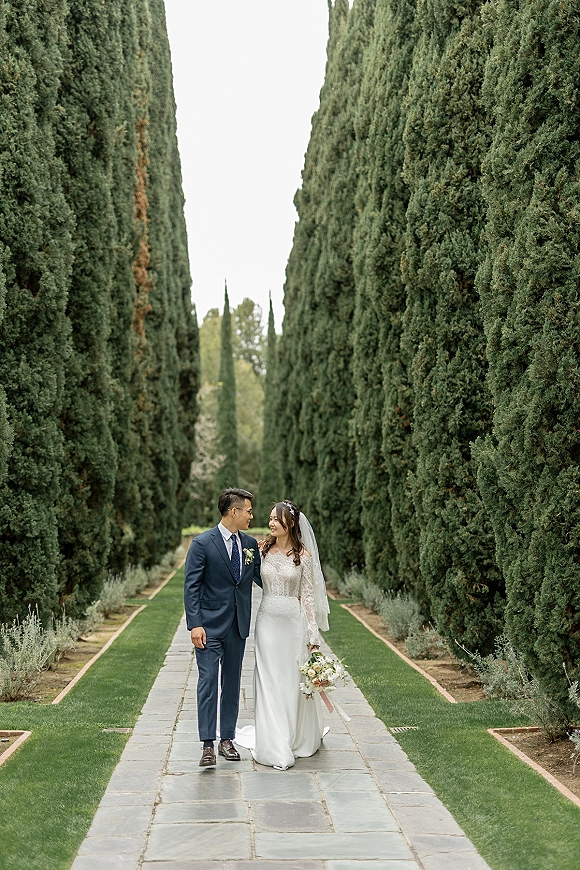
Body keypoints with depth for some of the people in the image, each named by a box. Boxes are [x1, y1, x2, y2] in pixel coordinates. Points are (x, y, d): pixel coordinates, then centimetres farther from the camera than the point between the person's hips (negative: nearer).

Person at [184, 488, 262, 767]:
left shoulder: (250, 543, 7)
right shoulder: (202, 543, -9)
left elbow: (260, 578, 16)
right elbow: (191, 586, -10)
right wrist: (195, 624, -17)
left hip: (238, 627, 6)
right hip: (210, 626, -5)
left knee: (232, 682, 11)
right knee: (208, 682, -6)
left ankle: (227, 739, 20)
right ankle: (208, 745, -4)